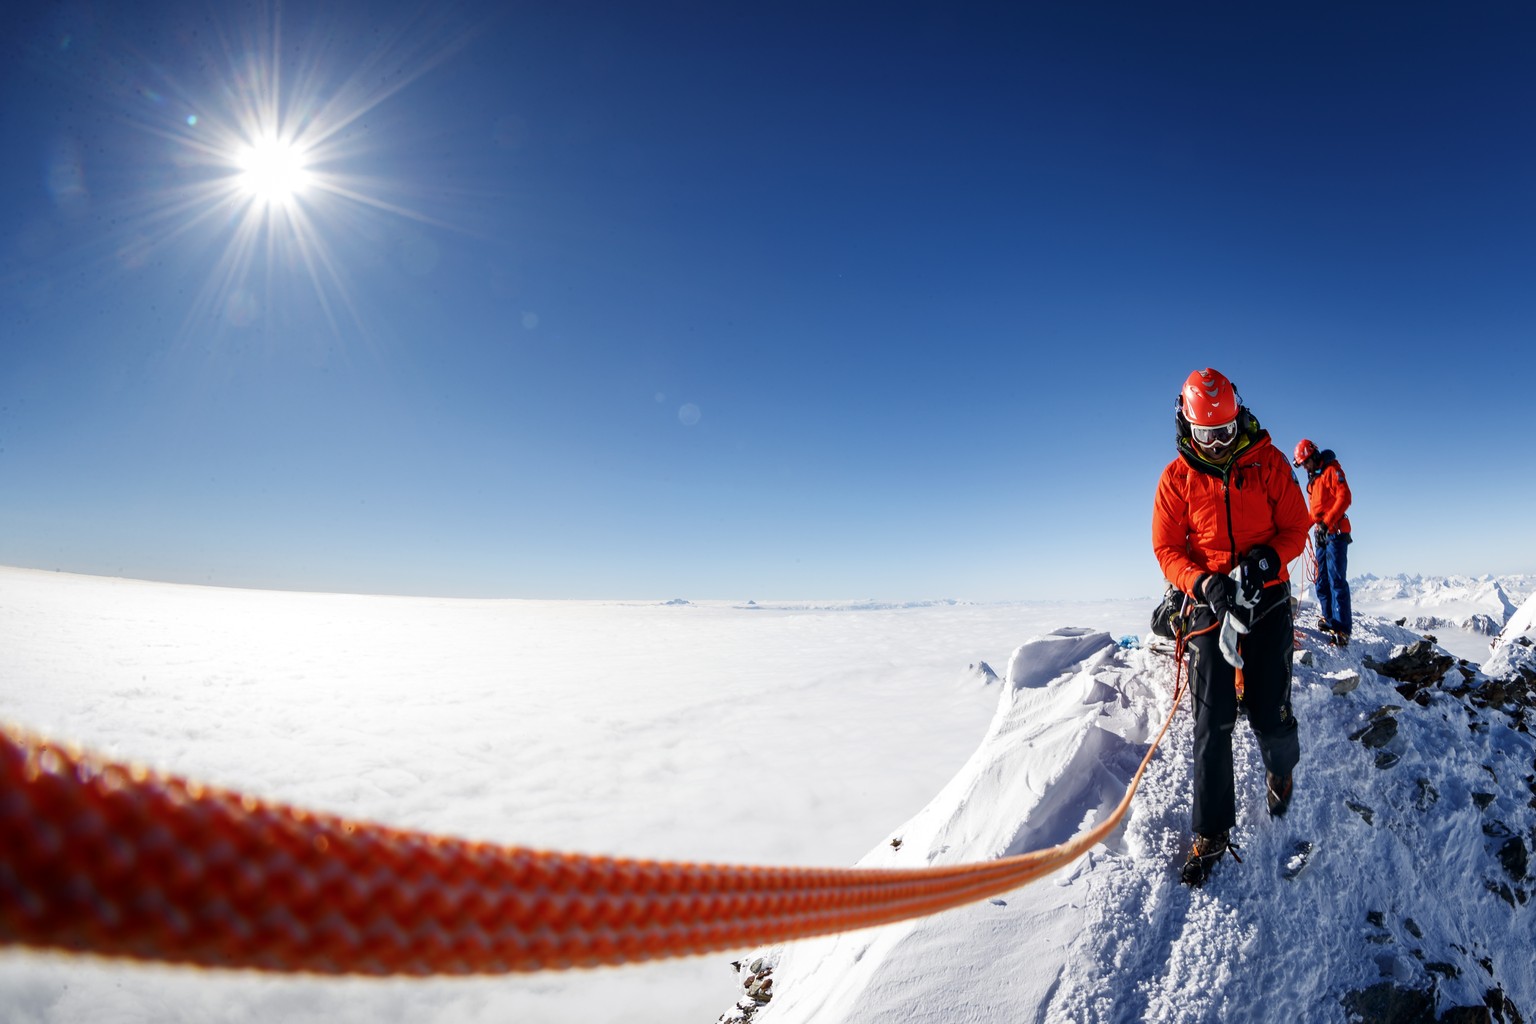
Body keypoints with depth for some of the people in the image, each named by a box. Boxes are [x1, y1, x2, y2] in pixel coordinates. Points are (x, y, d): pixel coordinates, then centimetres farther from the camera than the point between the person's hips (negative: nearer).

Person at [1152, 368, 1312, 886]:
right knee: (1212, 722, -2)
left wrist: (1268, 557, -20)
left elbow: (1296, 528, 1)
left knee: (1269, 714, 2)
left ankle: (1281, 769, 40)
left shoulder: (1269, 463, -2)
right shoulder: (1177, 478, -3)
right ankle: (1211, 833, 9)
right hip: (1212, 603, 0)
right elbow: (1167, 548, -2)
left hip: (1269, 600, 0)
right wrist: (1205, 584, -19)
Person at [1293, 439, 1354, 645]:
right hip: (1321, 534, 9)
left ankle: (1342, 629, -12)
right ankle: (1329, 619, 16)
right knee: (1322, 581, 9)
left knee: (1336, 580, -12)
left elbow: (1345, 497, -15)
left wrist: (1327, 522, -20)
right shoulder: (1313, 479, 20)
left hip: (1335, 533, -9)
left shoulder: (1332, 470, -5)